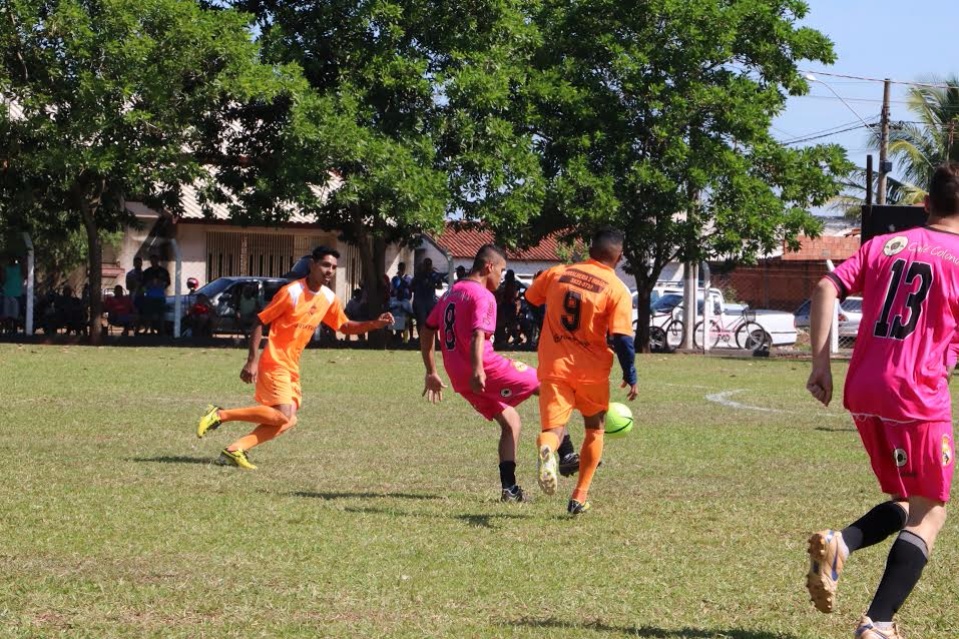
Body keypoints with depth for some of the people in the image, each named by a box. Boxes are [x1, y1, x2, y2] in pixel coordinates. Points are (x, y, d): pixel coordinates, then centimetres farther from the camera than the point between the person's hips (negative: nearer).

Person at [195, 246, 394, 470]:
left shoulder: (329, 299, 6)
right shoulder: (291, 292, -15)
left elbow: (345, 326, 20)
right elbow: (260, 321, -12)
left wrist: (374, 324, 3)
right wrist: (252, 360, -17)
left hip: (292, 368, 8)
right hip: (275, 363, -8)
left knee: (287, 421, 0)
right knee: (283, 416, -19)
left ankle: (236, 449, 0)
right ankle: (220, 415, -11)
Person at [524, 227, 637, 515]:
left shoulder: (557, 273, 1)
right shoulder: (617, 290, -10)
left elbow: (530, 300, 17)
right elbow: (622, 339, -14)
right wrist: (631, 377, -2)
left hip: (553, 367, 1)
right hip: (591, 371, -1)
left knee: (553, 428, 1)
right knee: (594, 430, 21)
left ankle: (547, 449, -37)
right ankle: (579, 497, 17)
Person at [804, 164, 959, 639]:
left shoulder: (884, 245, 12)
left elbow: (826, 289, 2)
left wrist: (820, 362, 3)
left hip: (863, 395, 6)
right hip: (919, 399, -5)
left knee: (907, 501, 21)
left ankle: (839, 544, -8)